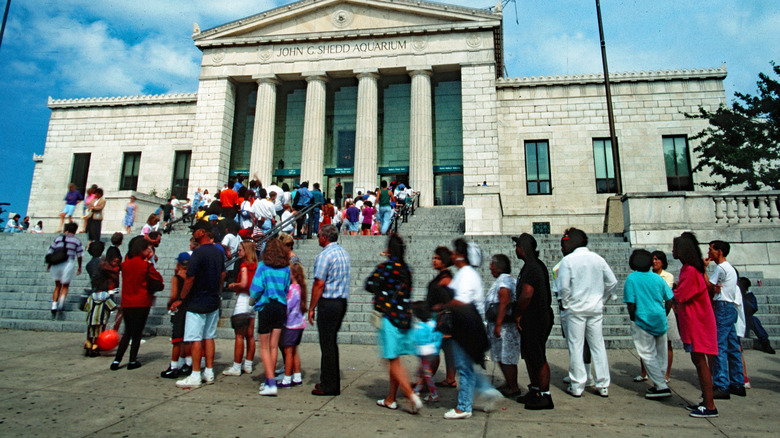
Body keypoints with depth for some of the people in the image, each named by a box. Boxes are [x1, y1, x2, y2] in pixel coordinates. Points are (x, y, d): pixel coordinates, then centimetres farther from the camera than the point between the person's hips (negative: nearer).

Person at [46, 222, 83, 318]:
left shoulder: (58, 238, 9)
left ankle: (54, 307, 11)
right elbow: (79, 256, 7)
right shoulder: (77, 241, 3)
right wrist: (79, 267, 19)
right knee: (65, 286, 13)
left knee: (57, 286, 18)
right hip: (68, 264, -2)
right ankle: (61, 303, -12)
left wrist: (49, 264, 23)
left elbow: (50, 252, 10)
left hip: (56, 265, 3)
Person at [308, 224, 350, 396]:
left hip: (328, 303, -8)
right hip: (342, 301, 8)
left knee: (327, 344, -1)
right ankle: (332, 381, 25)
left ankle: (328, 386, 6)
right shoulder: (343, 253, 13)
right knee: (332, 342, 17)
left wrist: (311, 308, -10)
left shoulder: (324, 255, -13)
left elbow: (319, 284, -17)